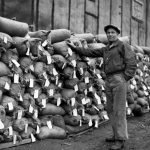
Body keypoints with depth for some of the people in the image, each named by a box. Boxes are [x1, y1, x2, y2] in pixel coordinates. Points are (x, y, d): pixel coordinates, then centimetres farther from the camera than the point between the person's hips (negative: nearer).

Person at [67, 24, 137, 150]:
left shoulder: (123, 46, -1)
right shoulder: (106, 49, 20)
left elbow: (132, 63, -9)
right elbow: (90, 53, 19)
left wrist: (125, 79, -14)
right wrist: (75, 48, 13)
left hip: (119, 79, -8)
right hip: (109, 80, 8)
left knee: (119, 110, -8)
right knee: (111, 109, 10)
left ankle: (120, 140, -3)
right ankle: (117, 134, 22)